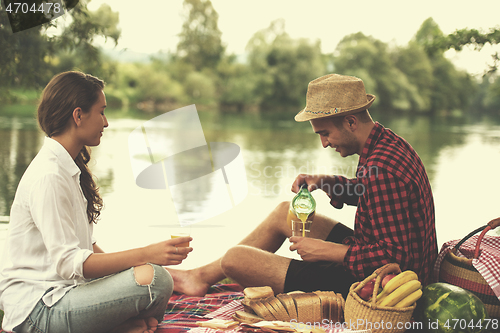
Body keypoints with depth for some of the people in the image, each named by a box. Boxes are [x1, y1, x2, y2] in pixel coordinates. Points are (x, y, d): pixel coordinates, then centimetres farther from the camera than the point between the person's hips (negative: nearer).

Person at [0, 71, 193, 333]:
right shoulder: (48, 177, -18)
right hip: (36, 311, -10)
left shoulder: (71, 168, 13)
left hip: (58, 289, 10)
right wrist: (146, 255, -26)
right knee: (153, 279, -26)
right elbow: (68, 263, -24)